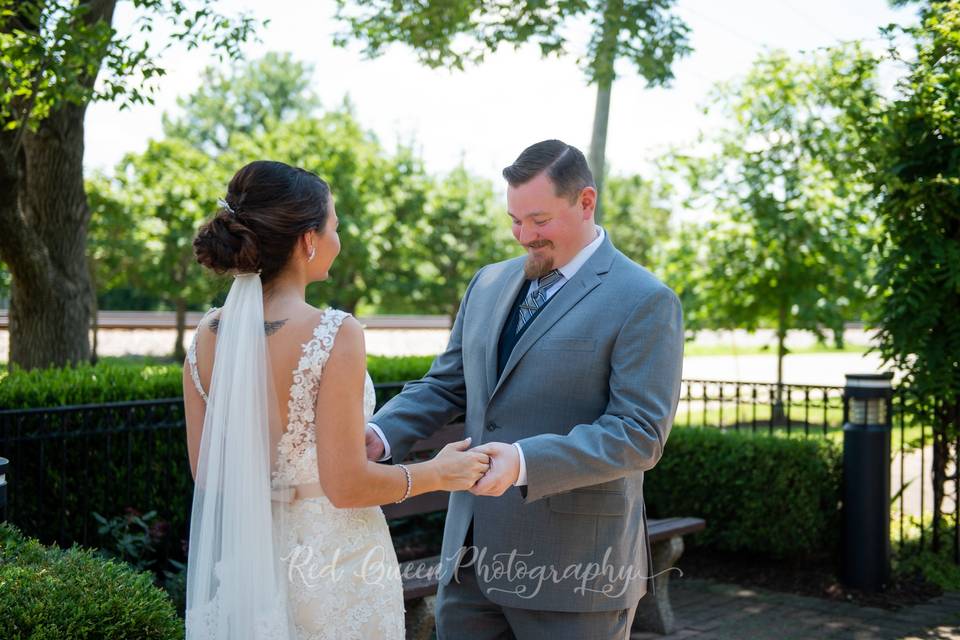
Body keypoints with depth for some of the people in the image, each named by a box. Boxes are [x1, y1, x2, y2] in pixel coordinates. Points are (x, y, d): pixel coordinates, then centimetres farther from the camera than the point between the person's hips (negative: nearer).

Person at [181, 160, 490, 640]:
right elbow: (345, 485, -19)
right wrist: (437, 474, -5)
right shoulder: (334, 334, -21)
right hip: (333, 559, -5)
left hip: (248, 556, 5)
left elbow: (207, 473, 4)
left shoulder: (208, 336, -4)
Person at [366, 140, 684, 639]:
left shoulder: (644, 302, -11)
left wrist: (525, 462, -30)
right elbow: (445, 385, 13)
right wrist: (381, 434, -7)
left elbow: (640, 434, -17)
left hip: (573, 566, -6)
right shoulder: (489, 283, 10)